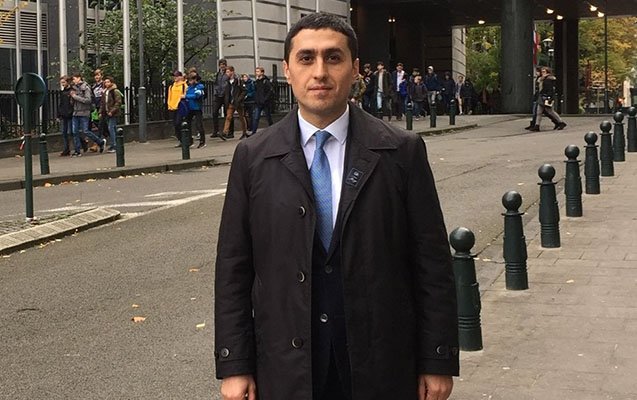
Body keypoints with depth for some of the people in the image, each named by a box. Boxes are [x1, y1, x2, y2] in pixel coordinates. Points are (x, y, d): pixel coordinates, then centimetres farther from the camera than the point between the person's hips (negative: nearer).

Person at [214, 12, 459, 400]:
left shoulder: (403, 151, -3)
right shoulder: (252, 157, 1)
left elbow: (432, 262, -2)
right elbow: (233, 268, 2)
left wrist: (438, 361, -3)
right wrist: (234, 366, -1)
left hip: (382, 367, 0)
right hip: (286, 368, 1)